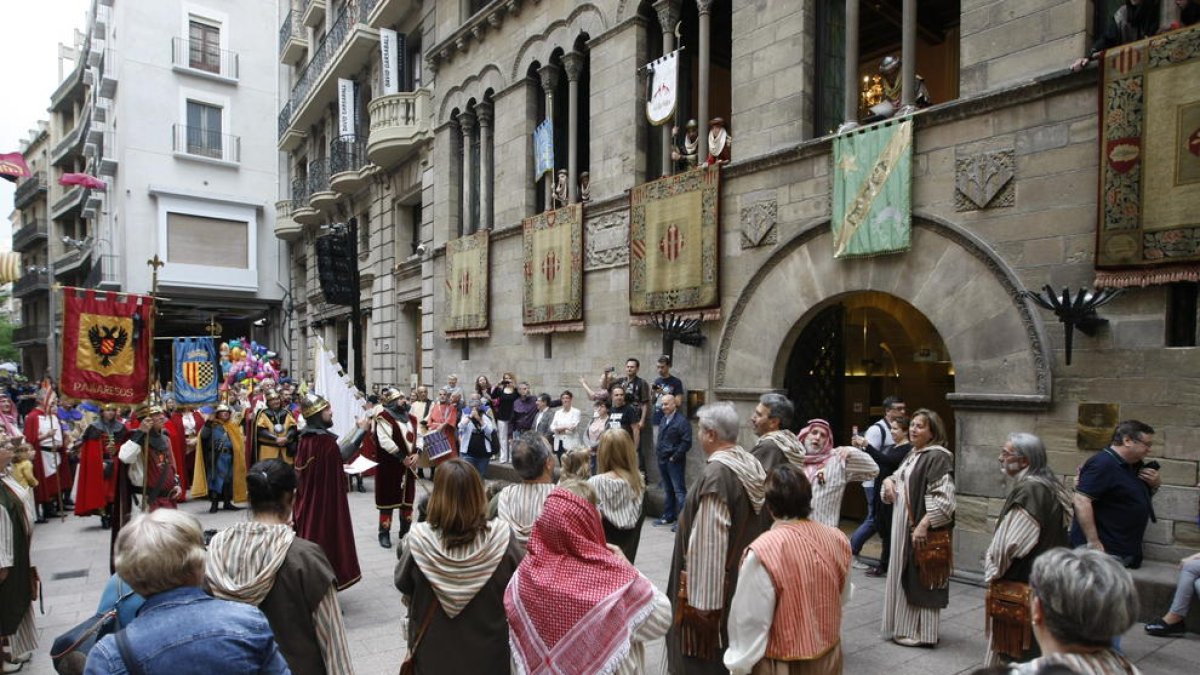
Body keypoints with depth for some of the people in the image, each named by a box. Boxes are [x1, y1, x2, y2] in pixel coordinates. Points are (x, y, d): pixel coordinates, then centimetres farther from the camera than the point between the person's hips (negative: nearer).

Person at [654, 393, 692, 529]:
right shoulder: (663, 420, 13)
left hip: (675, 462, -8)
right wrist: (657, 450, 10)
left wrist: (674, 457, -16)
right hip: (662, 461, 8)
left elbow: (686, 442, -18)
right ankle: (668, 516, 26)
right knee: (667, 490, 17)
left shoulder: (681, 421, -13)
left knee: (679, 491, -5)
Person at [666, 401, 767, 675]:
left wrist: (699, 599, -19)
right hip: (743, 578, 9)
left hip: (715, 586, -9)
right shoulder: (752, 465, 1)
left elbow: (708, 544, -25)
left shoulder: (716, 475, -25)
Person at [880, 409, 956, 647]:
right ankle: (905, 626, 28)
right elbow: (899, 478, 25)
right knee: (904, 575, 16)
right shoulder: (913, 455, 12)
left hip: (921, 528, -9)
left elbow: (944, 498, -23)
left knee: (920, 579, 1)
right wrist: (889, 480, 2)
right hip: (903, 526, 9)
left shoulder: (937, 457, -16)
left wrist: (923, 525, -26)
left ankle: (921, 632, 13)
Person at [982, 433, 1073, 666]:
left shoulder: (1028, 491, -25)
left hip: (1020, 585, -9)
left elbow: (1009, 542, -25)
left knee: (1012, 647, 5)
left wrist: (992, 570, -7)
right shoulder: (1049, 486, 5)